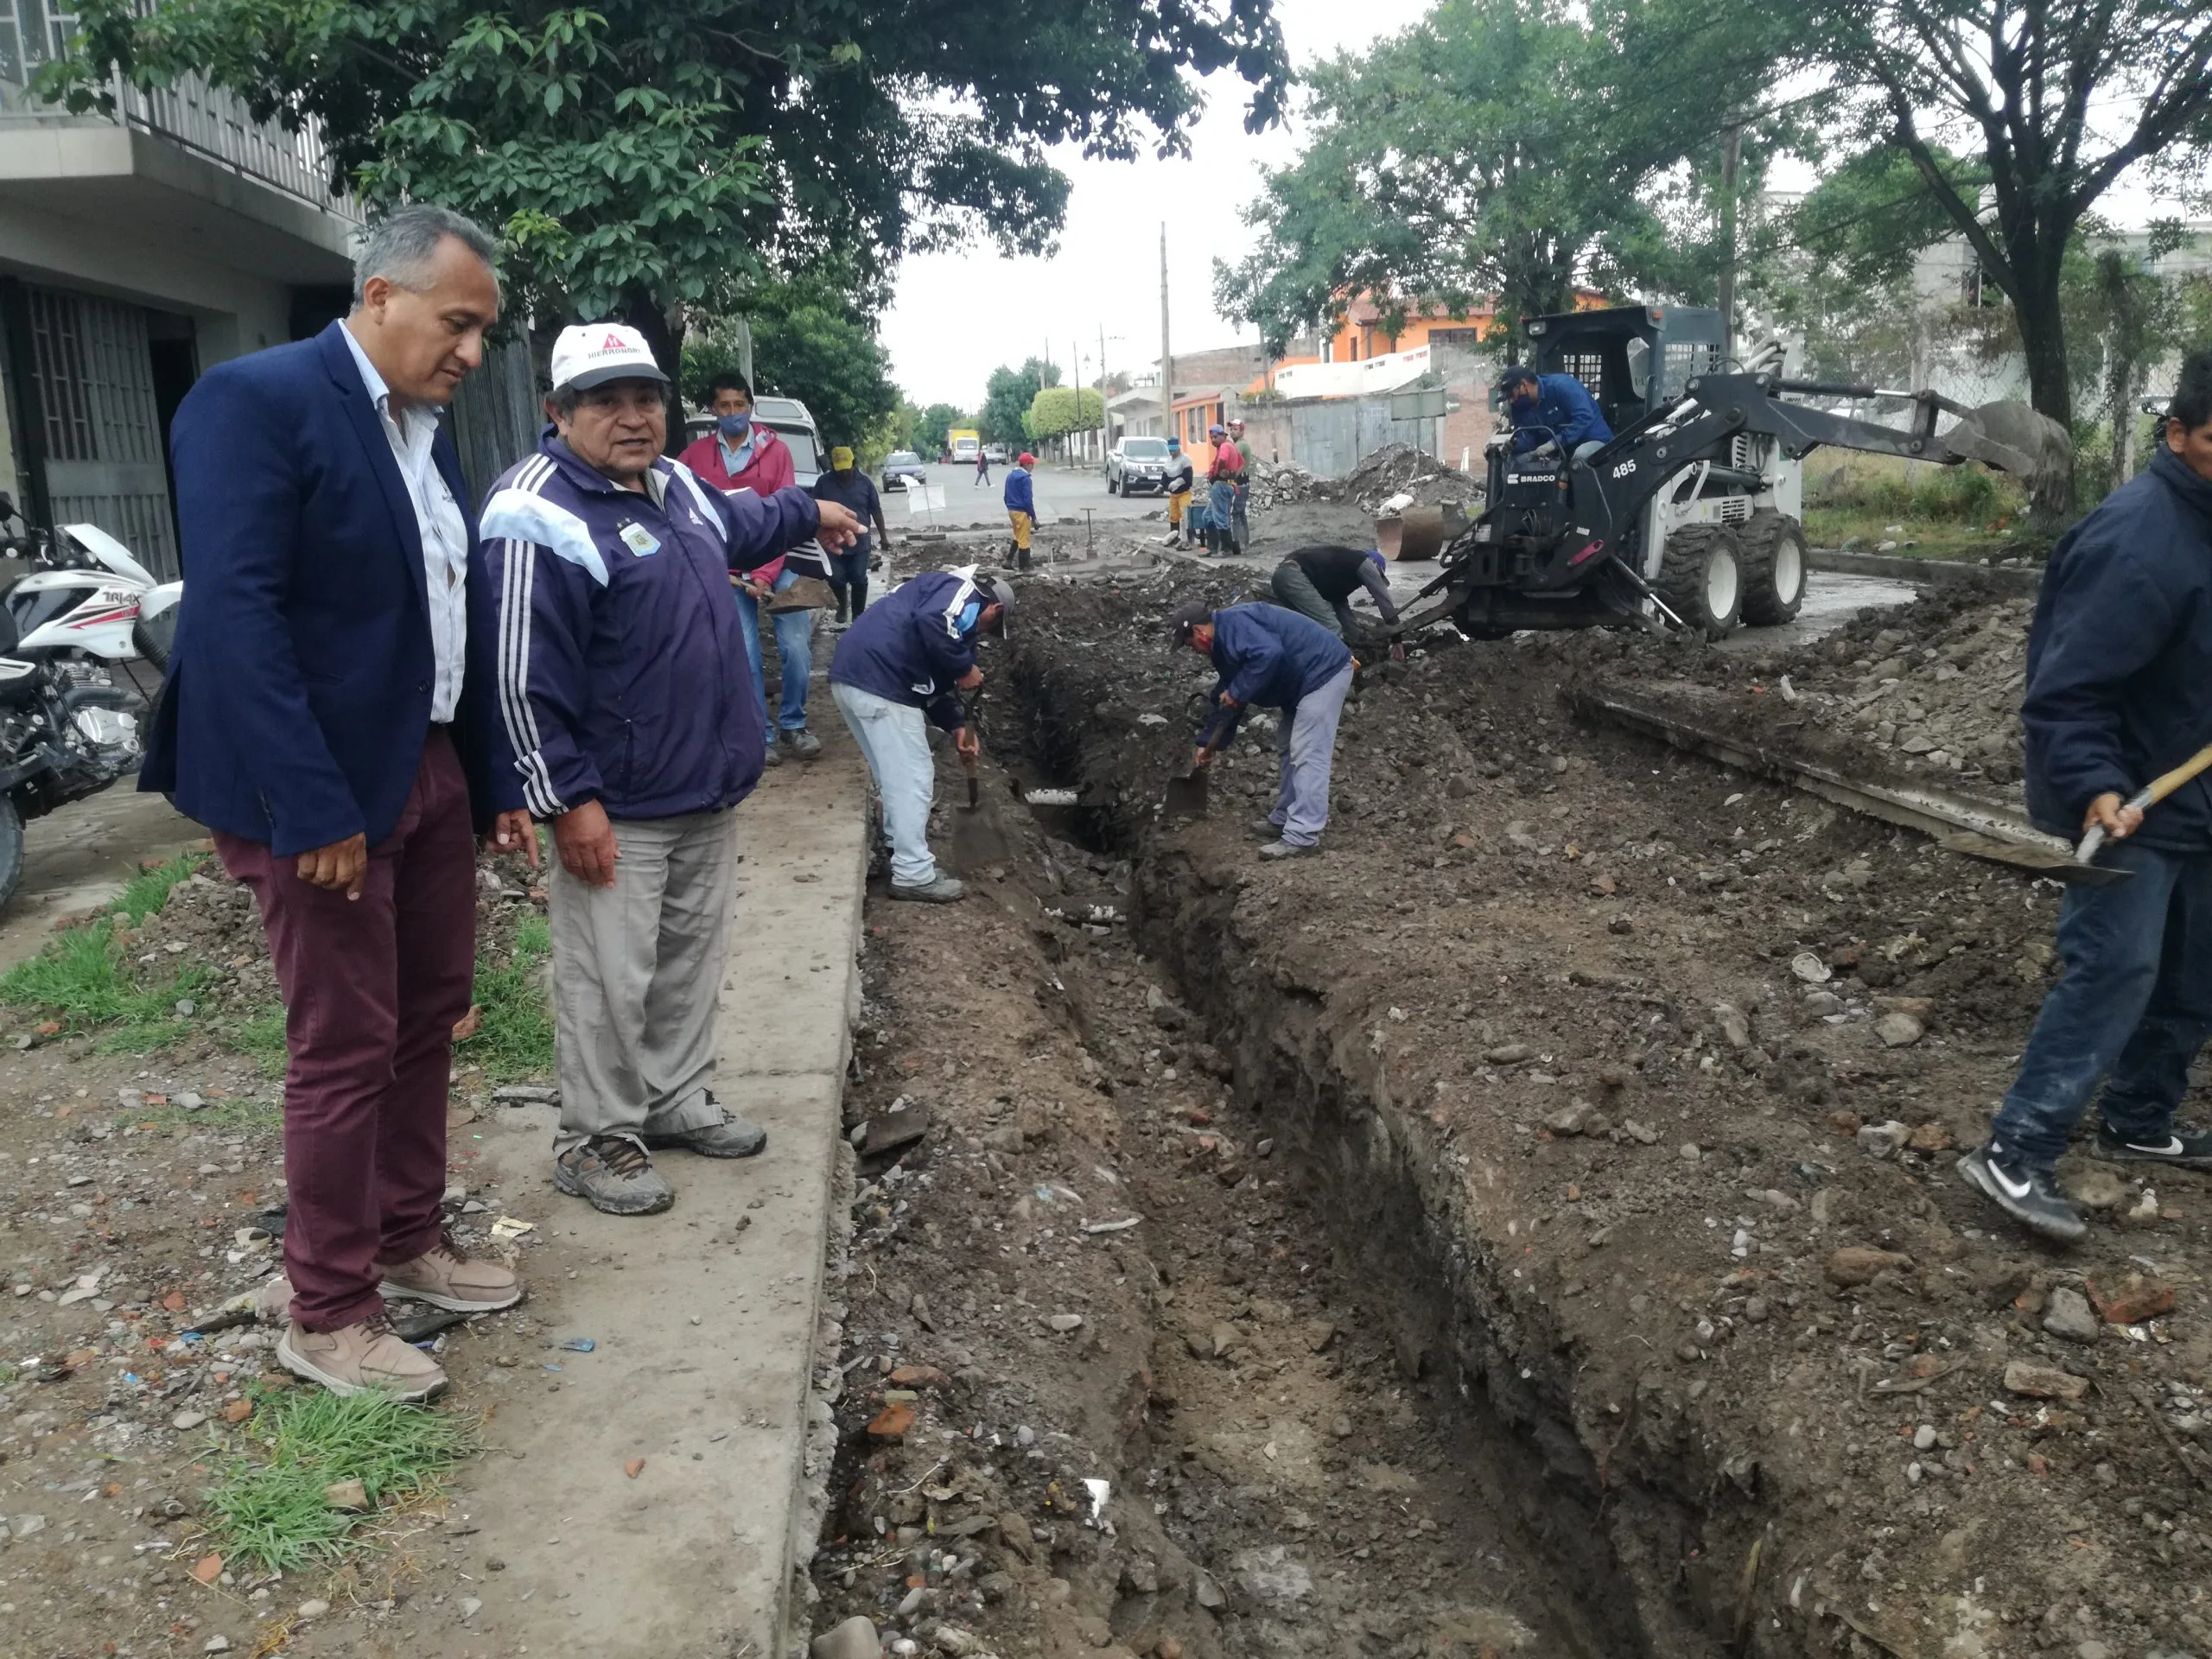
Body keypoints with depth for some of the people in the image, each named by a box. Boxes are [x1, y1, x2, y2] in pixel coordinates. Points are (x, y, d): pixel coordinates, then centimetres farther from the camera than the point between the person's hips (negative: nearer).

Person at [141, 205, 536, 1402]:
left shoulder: (426, 428, 12)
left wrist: (497, 780, 9)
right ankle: (326, 1317, 17)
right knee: (346, 1047, 1)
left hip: (431, 773, 8)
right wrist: (312, 809, -24)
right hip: (323, 787, -8)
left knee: (428, 1018, 16)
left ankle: (410, 1242, 34)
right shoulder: (256, 398, -13)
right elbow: (235, 614, -21)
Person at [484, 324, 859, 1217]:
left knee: (692, 959, 18)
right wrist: (570, 801, -22)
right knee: (610, 982, -1)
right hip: (616, 808, -9)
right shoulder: (542, 516, -18)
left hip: (708, 792, 9)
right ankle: (595, 1140, 16)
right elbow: (525, 678, -21)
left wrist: (808, 511, 50)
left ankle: (678, 1100, 34)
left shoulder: (673, 485, 10)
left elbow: (736, 523, 36)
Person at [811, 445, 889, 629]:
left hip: (859, 542, 0)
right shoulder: (823, 482, -2)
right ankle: (843, 605, 32)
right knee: (836, 579, 1)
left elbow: (876, 511, 4)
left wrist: (884, 537, 3)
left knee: (859, 580, 0)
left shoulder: (865, 482, -1)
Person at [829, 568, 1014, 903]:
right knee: (913, 777, 0)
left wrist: (956, 724, 27)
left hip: (852, 674, 10)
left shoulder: (943, 592, 30)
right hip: (879, 680, -10)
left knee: (892, 774, 23)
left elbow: (931, 679, 31)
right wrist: (963, 668, -9)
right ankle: (913, 875, 6)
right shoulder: (965, 592, 1)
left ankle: (899, 848, 34)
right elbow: (931, 623, -22)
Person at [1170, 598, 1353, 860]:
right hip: (1301, 681, 11)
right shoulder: (1223, 644, 16)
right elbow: (1227, 698, 22)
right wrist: (1208, 743, 21)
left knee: (1307, 755, -14)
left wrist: (1238, 692, -24)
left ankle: (1302, 837, -16)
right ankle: (1285, 818, 30)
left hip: (1324, 670, -11)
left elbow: (1269, 654, -35)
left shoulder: (1233, 624, -18)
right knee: (1291, 752, 19)